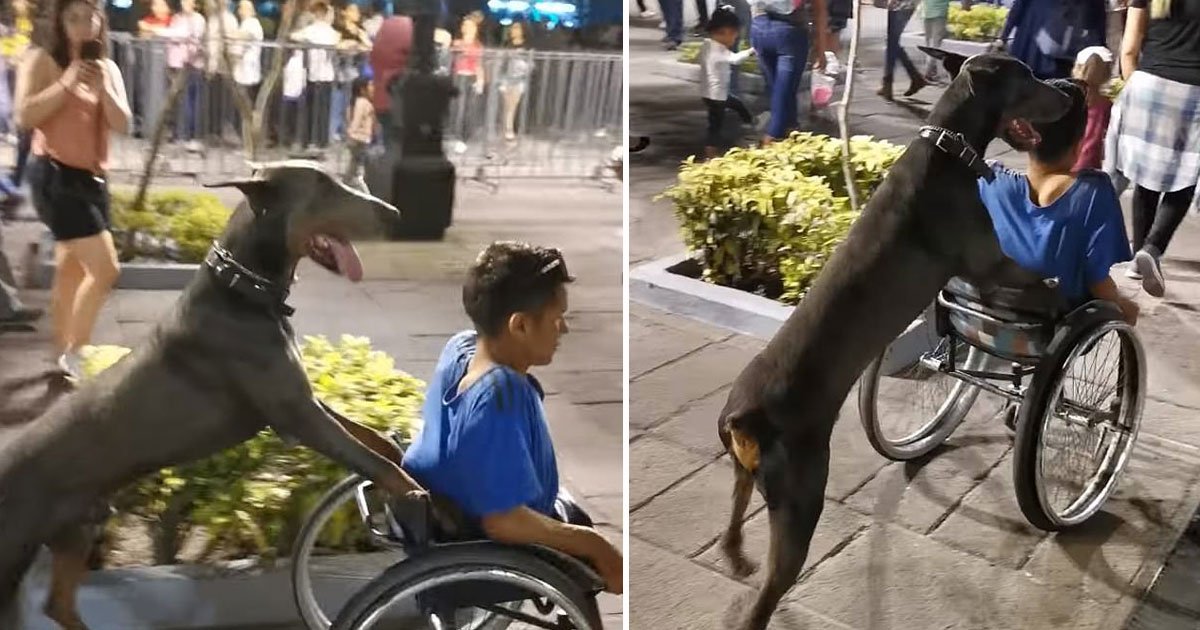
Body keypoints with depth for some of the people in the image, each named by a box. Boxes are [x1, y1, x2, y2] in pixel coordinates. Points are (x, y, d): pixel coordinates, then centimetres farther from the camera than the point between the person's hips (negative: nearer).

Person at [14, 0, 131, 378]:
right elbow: (24, 117, -14)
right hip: (55, 176, -6)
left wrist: (102, 87, -11)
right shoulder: (42, 60, -4)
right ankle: (73, 354, 1)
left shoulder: (108, 68, 11)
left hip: (92, 178, 7)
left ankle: (64, 355, 27)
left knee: (71, 272, 16)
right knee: (105, 269, -15)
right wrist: (67, 84, -18)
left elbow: (122, 125, 2)